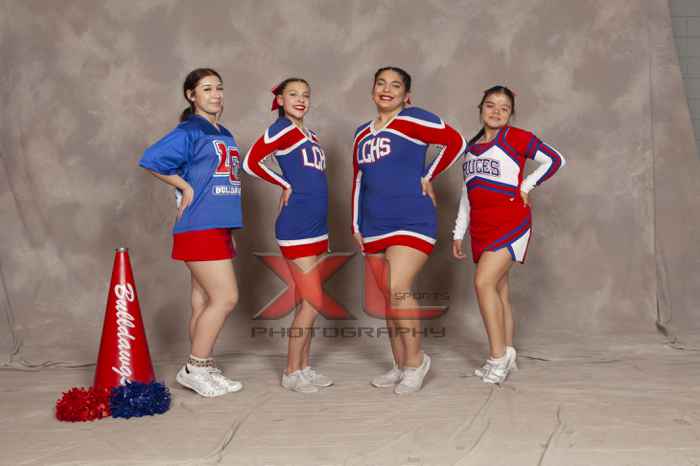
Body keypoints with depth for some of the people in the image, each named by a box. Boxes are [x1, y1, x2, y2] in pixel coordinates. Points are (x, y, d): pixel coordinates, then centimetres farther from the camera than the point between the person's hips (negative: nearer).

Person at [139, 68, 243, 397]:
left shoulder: (225, 135, 17)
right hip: (199, 228, -8)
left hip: (219, 228, 8)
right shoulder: (190, 131, -7)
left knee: (205, 302, 10)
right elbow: (150, 160, -17)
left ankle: (204, 370, 16)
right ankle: (194, 368, 2)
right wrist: (185, 188, -11)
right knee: (226, 298, -9)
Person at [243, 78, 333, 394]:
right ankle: (291, 373, 3)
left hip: (316, 227, 8)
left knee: (310, 302, 11)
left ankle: (304, 368, 20)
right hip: (296, 228, -8)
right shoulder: (283, 129, -7)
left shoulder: (310, 137, 17)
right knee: (314, 301, -7)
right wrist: (286, 186, -9)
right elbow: (251, 162, -18)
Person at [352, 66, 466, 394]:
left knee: (398, 290, -18)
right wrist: (356, 225, 15)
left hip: (412, 222, -7)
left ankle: (416, 360, 0)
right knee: (389, 299, 10)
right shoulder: (362, 134, 15)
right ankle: (400, 367, 22)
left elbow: (455, 142, -7)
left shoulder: (414, 120, -5)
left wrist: (429, 176, -6)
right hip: (375, 228, 7)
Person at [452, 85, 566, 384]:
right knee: (498, 289, 8)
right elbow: (467, 193, 20)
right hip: (481, 226, 7)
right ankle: (506, 356, 15)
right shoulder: (472, 146, 16)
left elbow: (555, 159, -2)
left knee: (484, 282, -18)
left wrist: (526, 186, -7)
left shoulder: (516, 138, -3)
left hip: (510, 222, -6)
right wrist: (459, 233, 18)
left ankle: (498, 355, -11)